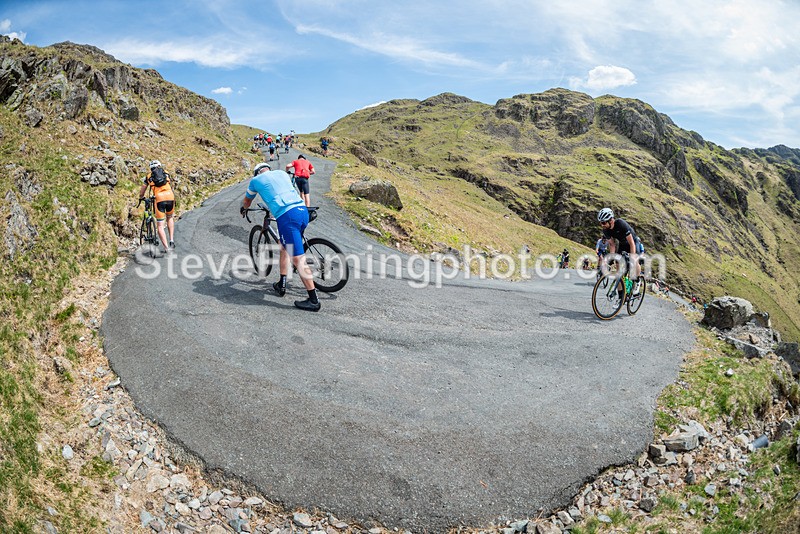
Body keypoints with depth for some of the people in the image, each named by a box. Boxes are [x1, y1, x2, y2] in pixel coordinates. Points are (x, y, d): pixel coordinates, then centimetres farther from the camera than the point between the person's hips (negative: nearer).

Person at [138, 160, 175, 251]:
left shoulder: (149, 176, 20)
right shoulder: (166, 173, 23)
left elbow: (142, 190, 29)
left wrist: (141, 198, 48)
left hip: (159, 198, -2)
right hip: (170, 196, 2)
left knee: (160, 226, 4)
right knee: (169, 218, 27)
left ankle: (166, 248, -6)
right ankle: (172, 240, 14)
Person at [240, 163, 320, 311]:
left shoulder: (256, 180, 18)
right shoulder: (282, 173, 28)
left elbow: (247, 200, 37)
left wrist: (243, 209, 60)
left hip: (287, 216, -6)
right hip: (303, 211, 6)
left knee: (298, 259, -7)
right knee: (284, 248, 26)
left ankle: (313, 300, -8)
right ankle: (281, 285, 32)